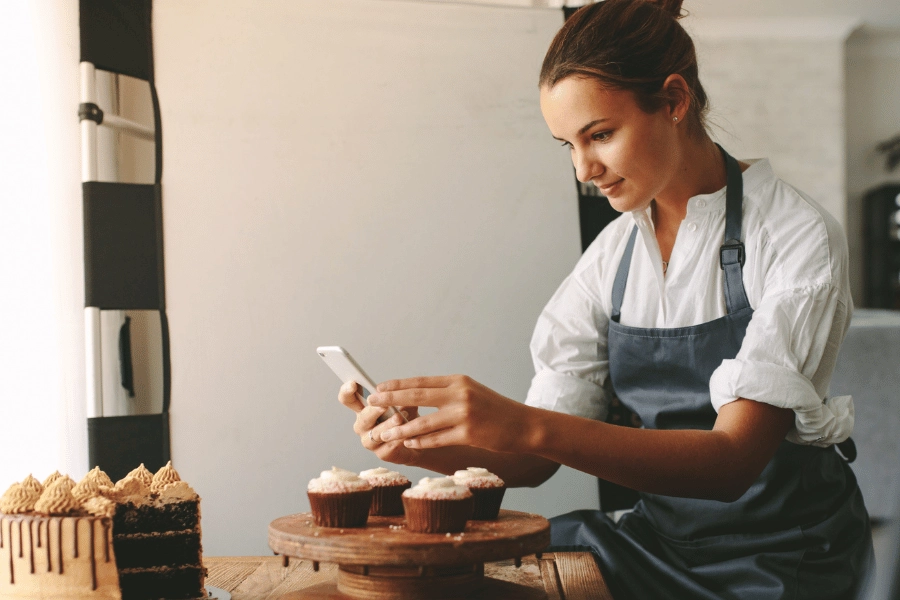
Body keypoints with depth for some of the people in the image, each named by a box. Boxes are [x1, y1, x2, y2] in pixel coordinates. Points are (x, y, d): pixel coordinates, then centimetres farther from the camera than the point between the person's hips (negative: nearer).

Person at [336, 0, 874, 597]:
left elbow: (732, 458, -25)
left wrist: (525, 426, -37)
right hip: (659, 536, 5)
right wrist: (424, 445, -19)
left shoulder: (796, 236, -13)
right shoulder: (613, 254, 4)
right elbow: (532, 460, 2)